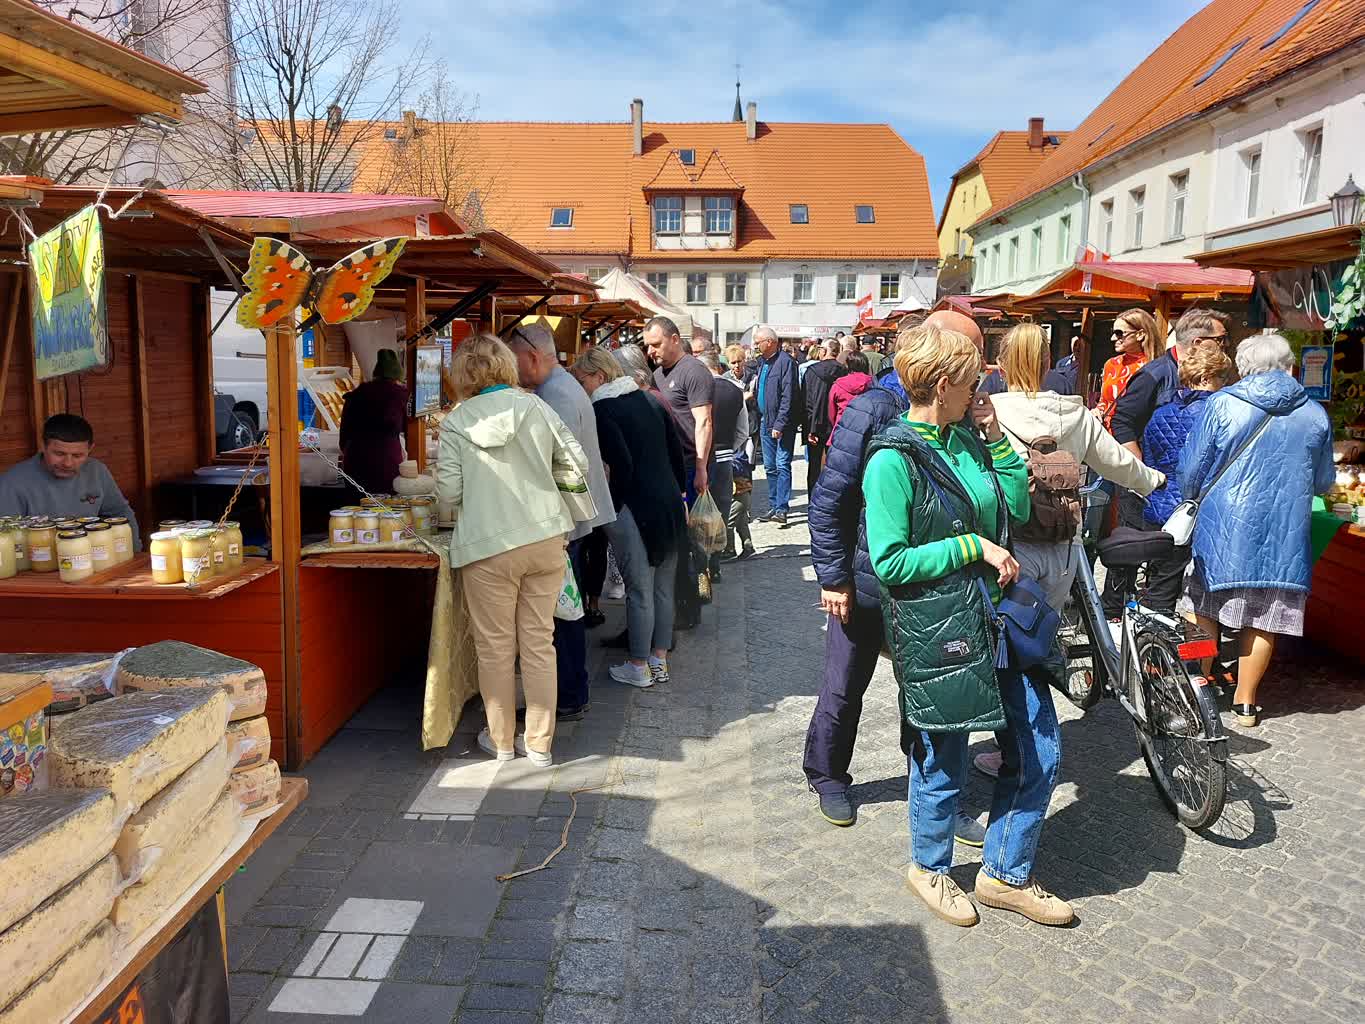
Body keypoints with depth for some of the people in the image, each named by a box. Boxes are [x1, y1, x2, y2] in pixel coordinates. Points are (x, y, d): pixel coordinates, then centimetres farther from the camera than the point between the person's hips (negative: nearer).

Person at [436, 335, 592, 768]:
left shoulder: (456, 422, -4)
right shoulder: (534, 406, 1)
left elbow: (449, 491, -6)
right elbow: (575, 465, 2)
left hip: (487, 548, -2)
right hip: (545, 538, 3)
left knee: (495, 648, 11)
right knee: (539, 643, 11)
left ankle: (501, 741, 24)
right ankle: (539, 744, 20)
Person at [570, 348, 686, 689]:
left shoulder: (603, 409, -9)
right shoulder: (650, 402, 12)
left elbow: (622, 463, -18)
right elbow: (676, 452, 12)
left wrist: (614, 508, -7)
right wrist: (677, 494, 17)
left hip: (635, 510, -7)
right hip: (670, 505, 7)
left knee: (639, 590, 2)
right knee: (663, 587, 13)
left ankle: (639, 668, 12)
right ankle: (659, 660, 24)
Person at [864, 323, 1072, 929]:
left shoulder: (966, 439, 7)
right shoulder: (894, 461, -16)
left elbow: (1018, 508, 10)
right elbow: (890, 562, -18)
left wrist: (996, 437, 2)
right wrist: (973, 546, -17)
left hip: (1001, 619, 7)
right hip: (937, 631, -7)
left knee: (1038, 753, 12)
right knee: (943, 765, 11)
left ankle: (1005, 874, 33)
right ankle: (929, 868, 39)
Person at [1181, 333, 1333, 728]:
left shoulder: (1222, 404, -7)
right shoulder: (1315, 415, 2)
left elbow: (1191, 473, -4)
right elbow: (1323, 482, 14)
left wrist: (1193, 495, 17)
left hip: (1222, 532, -2)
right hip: (1284, 537, 2)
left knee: (1206, 612, 12)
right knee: (1264, 621, 10)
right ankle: (1246, 702, 18)